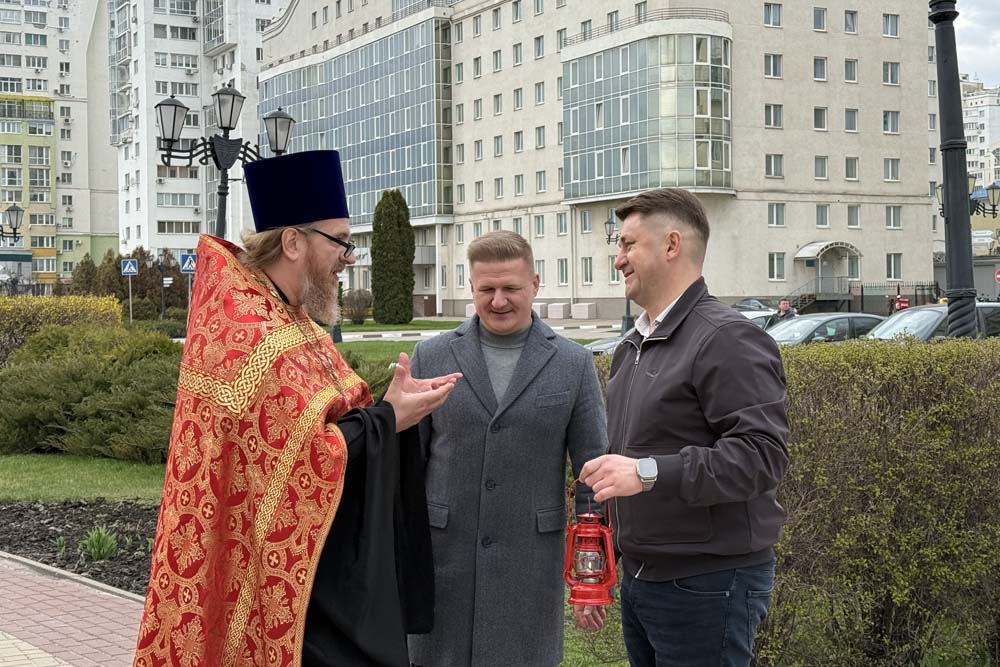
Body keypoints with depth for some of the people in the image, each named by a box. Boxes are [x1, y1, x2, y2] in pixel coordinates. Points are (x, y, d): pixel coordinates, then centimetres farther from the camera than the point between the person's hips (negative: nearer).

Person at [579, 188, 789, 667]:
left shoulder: (728, 340, -14)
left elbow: (763, 453, -24)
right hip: (639, 576, 9)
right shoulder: (632, 348, 16)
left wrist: (649, 473, -30)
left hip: (707, 585, -8)